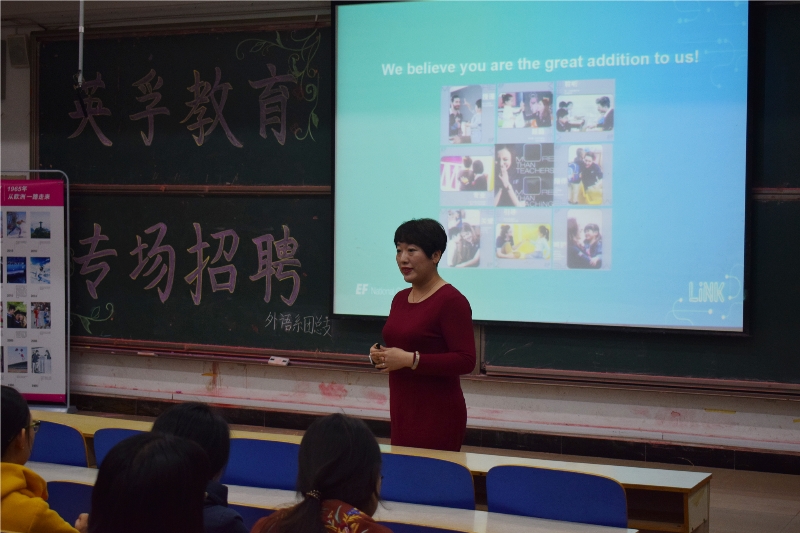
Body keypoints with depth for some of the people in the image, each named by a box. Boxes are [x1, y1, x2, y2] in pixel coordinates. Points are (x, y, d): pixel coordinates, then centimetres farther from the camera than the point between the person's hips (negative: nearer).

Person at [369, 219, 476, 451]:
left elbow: (465, 361, -18)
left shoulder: (452, 301, -13)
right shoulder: (400, 299, 11)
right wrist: (380, 355, 2)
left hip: (437, 415, -7)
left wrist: (410, 359, -23)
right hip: (401, 410, 7)